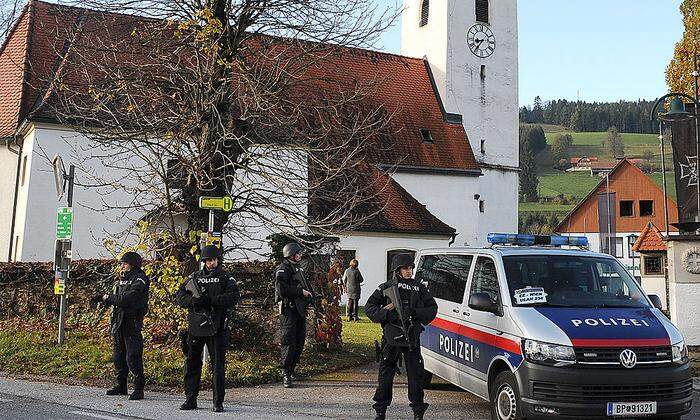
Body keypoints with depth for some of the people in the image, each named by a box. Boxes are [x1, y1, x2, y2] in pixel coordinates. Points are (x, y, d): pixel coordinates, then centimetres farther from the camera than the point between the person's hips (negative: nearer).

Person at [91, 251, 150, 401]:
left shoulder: (140, 280, -10)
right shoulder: (123, 279, 18)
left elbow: (127, 299, -21)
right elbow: (116, 299, 19)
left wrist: (108, 298, -10)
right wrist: (103, 298, 3)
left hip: (132, 323, -9)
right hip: (119, 322, 9)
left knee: (133, 357, -8)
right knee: (118, 356, 15)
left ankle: (139, 389, -2)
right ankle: (121, 386, 26)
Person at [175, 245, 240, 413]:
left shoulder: (225, 277, 3)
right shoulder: (194, 277, 13)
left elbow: (234, 296, -11)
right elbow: (179, 295, 8)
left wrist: (210, 300, -19)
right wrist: (192, 301, -13)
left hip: (217, 327, -3)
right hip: (196, 326, 3)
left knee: (218, 365, 0)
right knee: (192, 363, 8)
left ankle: (218, 402, 7)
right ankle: (190, 399, 19)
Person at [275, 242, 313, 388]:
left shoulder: (299, 269, 20)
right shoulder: (283, 269, -9)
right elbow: (282, 290, -20)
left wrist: (308, 295, 14)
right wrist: (301, 292, -16)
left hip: (300, 310, 9)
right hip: (288, 310, -9)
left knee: (300, 343, 11)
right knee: (289, 343, -9)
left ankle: (292, 370, 22)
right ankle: (286, 374, -3)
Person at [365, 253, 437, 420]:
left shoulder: (419, 288, 8)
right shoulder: (386, 287, 4)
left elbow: (432, 309, 6)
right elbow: (369, 308, 3)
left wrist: (415, 313, -10)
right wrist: (386, 313, -13)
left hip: (412, 338, 1)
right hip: (391, 337, -1)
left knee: (416, 375, 3)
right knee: (385, 375, 6)